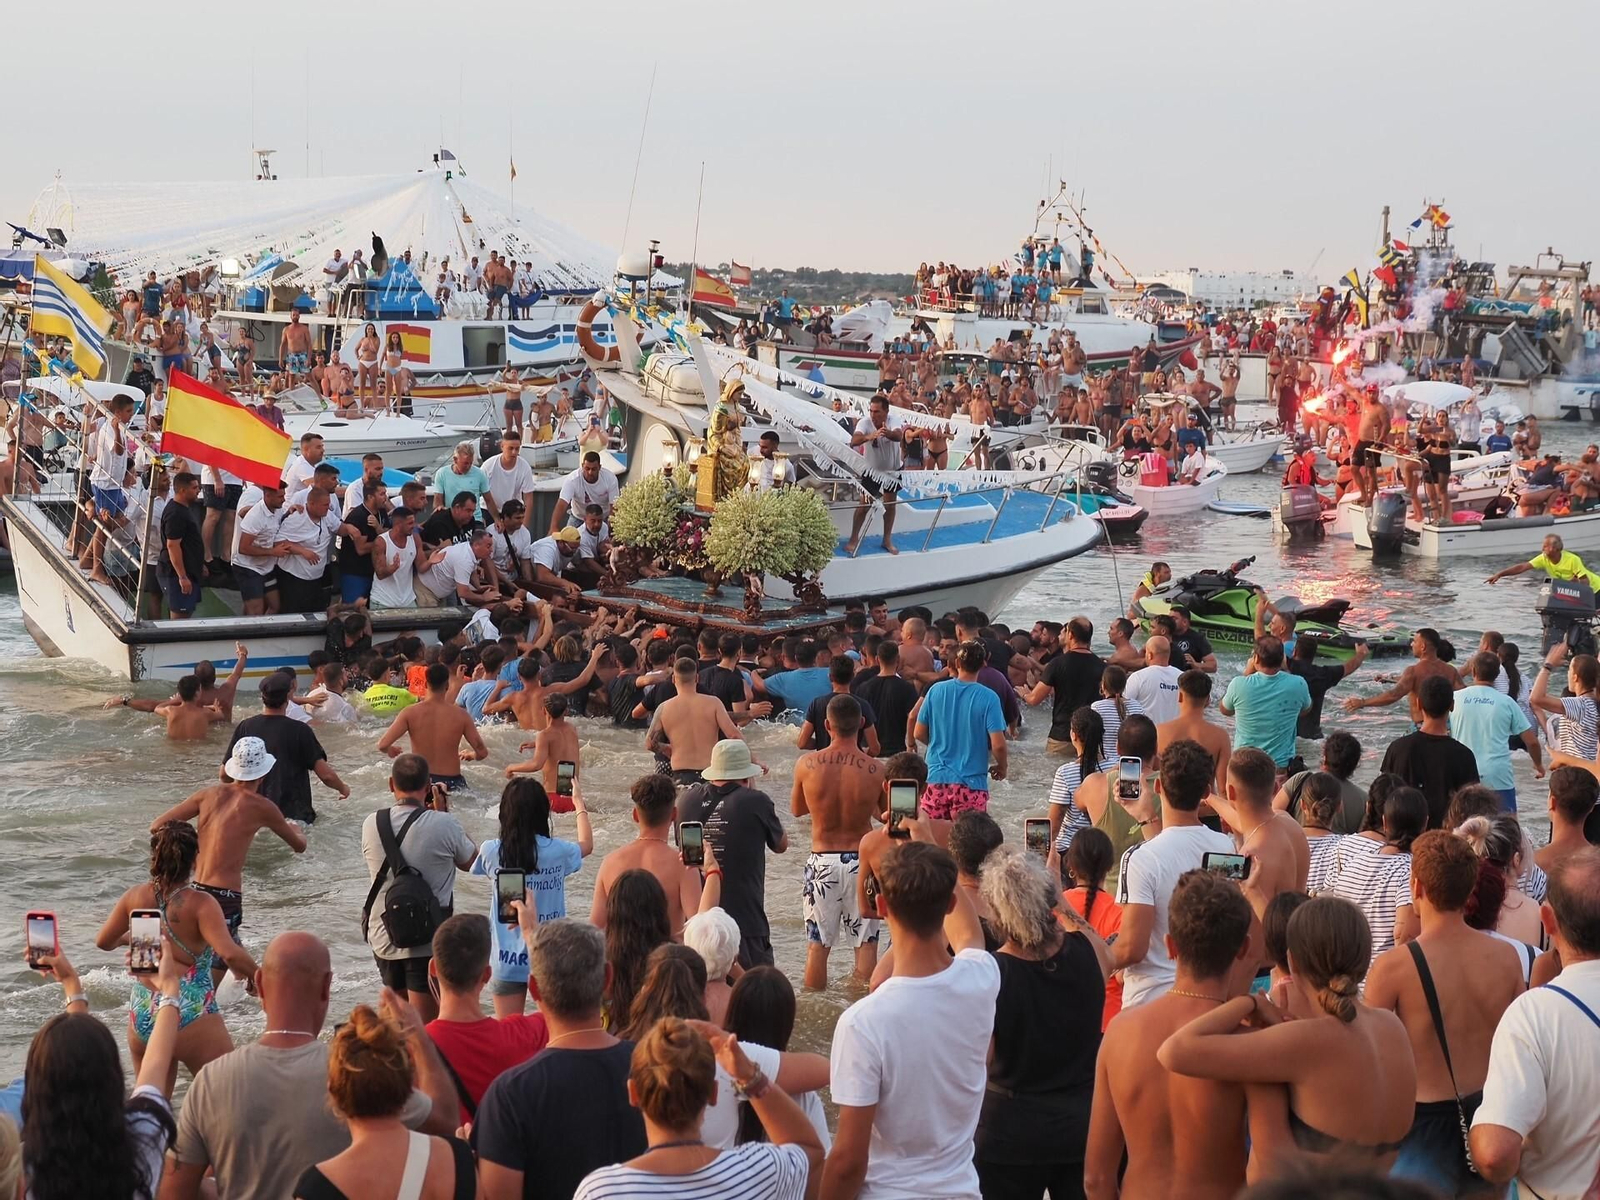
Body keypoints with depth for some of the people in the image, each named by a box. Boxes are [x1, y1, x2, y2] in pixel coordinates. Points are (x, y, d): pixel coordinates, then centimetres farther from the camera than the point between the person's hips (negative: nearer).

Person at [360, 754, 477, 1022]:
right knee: (425, 1024, 2)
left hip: (383, 937, 4)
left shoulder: (371, 824, -5)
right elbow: (471, 862, 2)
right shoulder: (443, 825, -16)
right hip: (428, 940, -4)